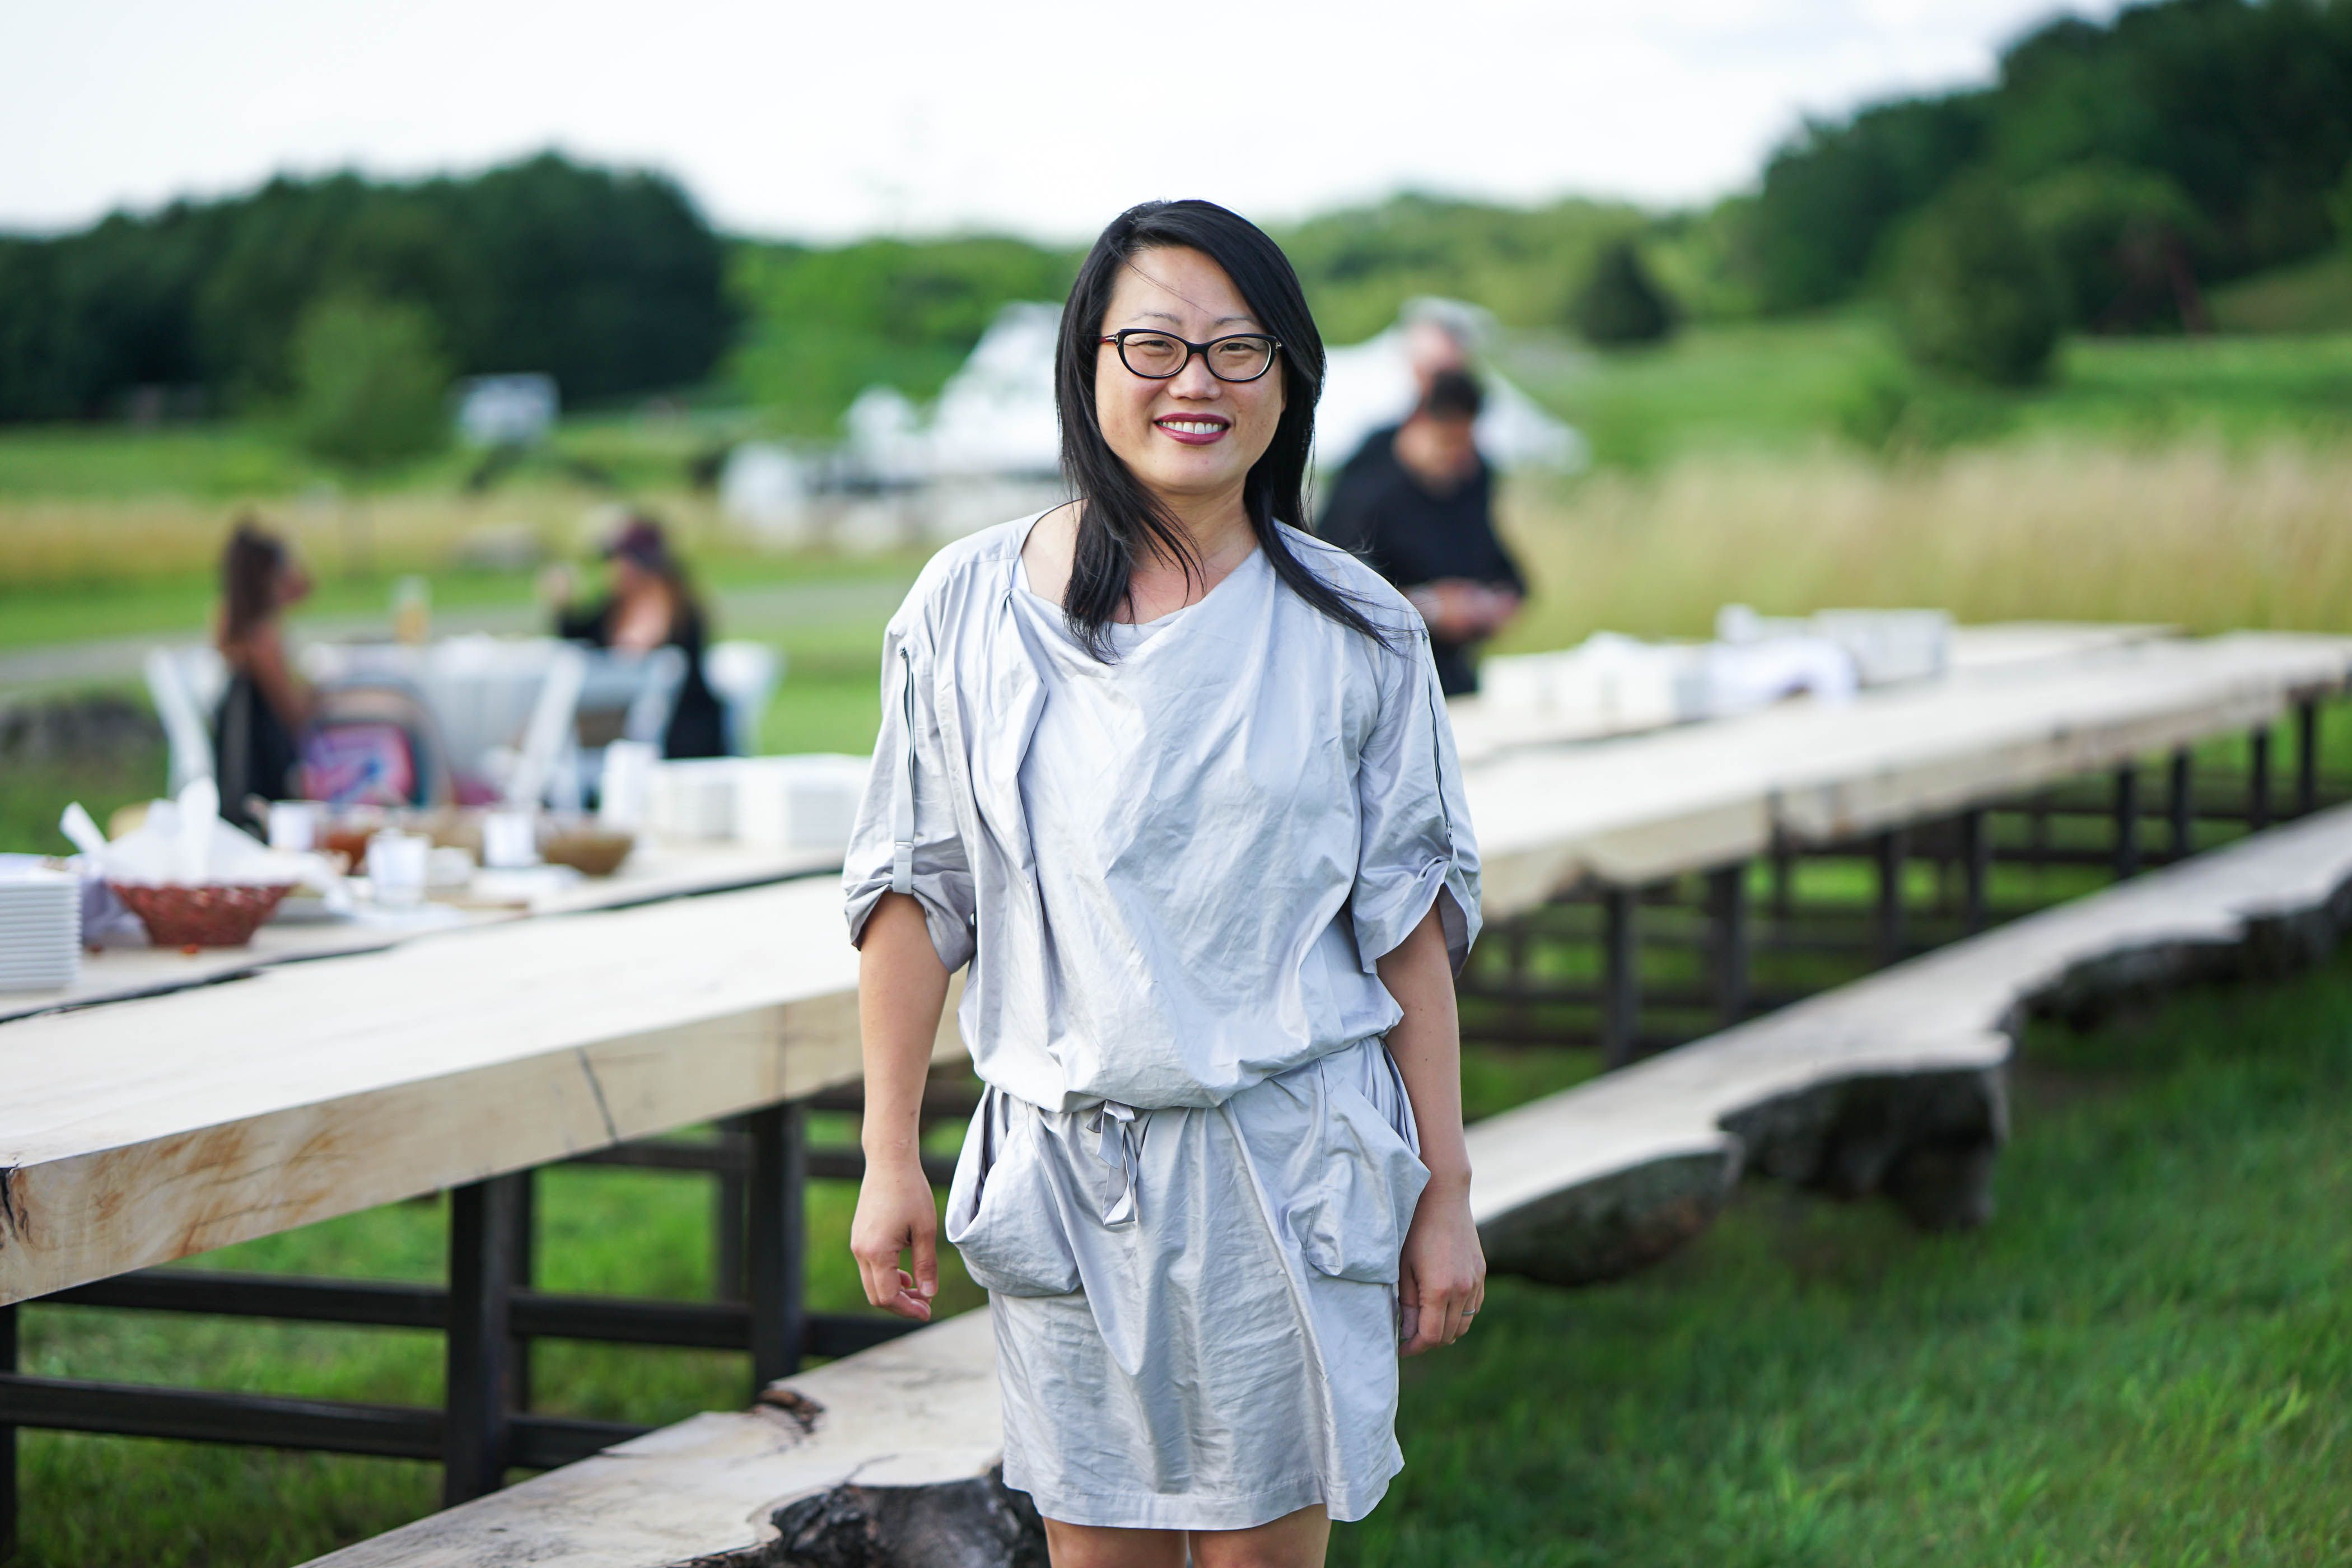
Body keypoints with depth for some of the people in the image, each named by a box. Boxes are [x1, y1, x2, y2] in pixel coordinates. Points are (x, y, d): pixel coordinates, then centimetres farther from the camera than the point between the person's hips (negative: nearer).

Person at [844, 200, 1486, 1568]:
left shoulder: (1358, 632, 1)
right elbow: (915, 895, 6)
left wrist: (1445, 1193, 2)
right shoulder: (968, 609, 1)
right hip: (1063, 1165, 1)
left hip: (1293, 1170, -1)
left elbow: (1411, 925, 3)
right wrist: (891, 1161, 4)